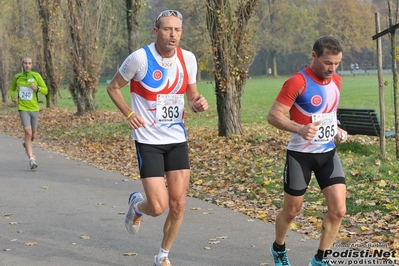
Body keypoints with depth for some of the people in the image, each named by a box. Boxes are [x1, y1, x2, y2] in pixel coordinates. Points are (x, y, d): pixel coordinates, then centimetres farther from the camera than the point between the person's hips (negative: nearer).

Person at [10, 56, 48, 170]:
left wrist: (37, 88, -21)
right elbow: (12, 89, 19)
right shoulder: (17, 77, 2)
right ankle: (31, 159, -17)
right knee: (28, 132, -19)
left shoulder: (36, 76, -3)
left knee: (33, 134, 16)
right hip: (23, 109, -2)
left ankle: (27, 144, 53)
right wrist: (13, 98, -2)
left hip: (34, 108, 2)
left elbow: (45, 90, 0)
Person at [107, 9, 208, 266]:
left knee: (178, 204, 2)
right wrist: (129, 114, -14)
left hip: (177, 139, 4)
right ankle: (136, 205, 29)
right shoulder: (140, 58, -14)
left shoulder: (188, 59, -1)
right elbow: (113, 87, 0)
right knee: (158, 207, -9)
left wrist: (198, 104, -11)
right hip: (149, 141, -4)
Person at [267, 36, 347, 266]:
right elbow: (273, 115, -19)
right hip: (300, 154, -5)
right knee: (291, 210, 8)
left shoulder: (336, 81, 5)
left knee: (338, 210, -4)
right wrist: (299, 129, -35)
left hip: (328, 152, 6)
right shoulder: (298, 82, -17)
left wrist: (337, 130, 4)